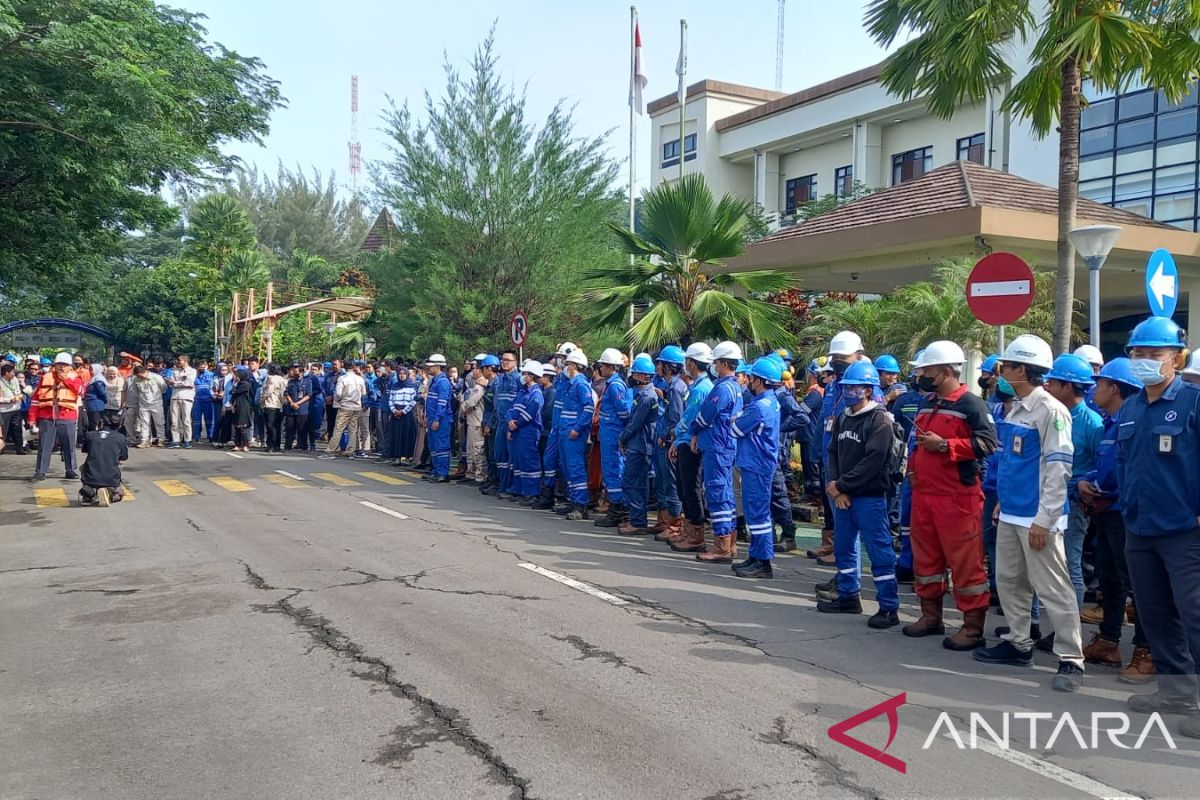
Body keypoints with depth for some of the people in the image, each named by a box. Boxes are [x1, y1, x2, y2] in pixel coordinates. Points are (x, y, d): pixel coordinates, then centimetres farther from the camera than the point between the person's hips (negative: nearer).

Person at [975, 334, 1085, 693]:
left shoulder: (1051, 410, -14)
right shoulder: (1015, 409, 12)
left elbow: (1058, 468, -17)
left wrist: (1043, 519, -19)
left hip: (1036, 517, -9)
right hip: (1011, 513, 9)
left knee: (1052, 588, -3)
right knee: (1009, 580, 16)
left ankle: (1071, 659, 6)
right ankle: (1018, 643, 29)